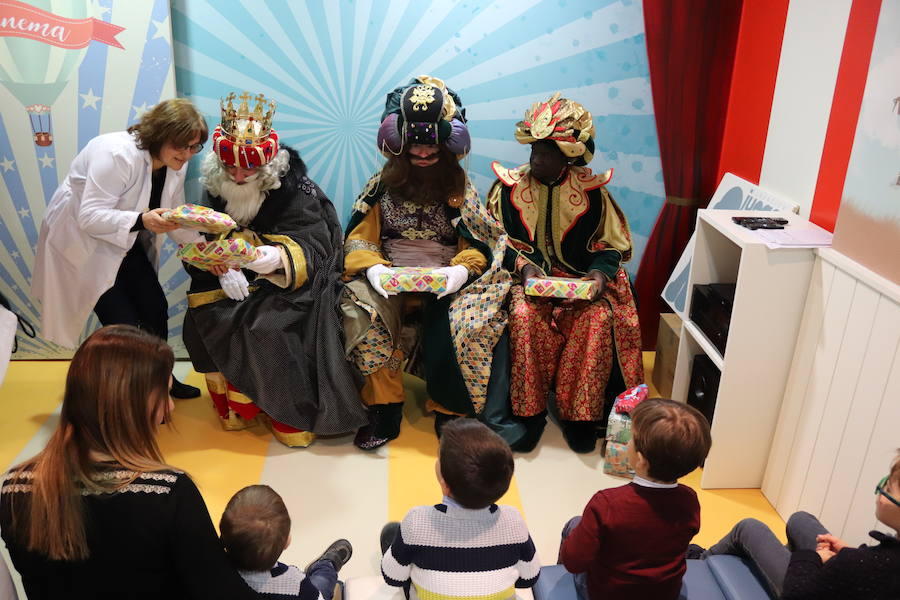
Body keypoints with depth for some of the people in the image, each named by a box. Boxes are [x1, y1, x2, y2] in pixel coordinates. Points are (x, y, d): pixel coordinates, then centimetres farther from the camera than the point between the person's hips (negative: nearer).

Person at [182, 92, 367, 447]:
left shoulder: (293, 185, -17)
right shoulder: (216, 187, -1)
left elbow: (314, 246, -22)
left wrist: (279, 258, -42)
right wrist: (224, 268, -21)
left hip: (295, 279, -6)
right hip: (239, 281, 6)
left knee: (269, 327, -29)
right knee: (203, 317, -14)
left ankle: (292, 416, -8)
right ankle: (235, 403, 5)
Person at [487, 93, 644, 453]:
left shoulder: (591, 191, 0)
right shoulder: (510, 185, -1)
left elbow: (610, 243, 6)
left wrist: (600, 272, -14)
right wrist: (524, 266, -16)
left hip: (578, 278, 1)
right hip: (526, 275, -1)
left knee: (598, 319, -28)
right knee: (525, 317, -32)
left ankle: (579, 412, -12)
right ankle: (530, 410, -14)